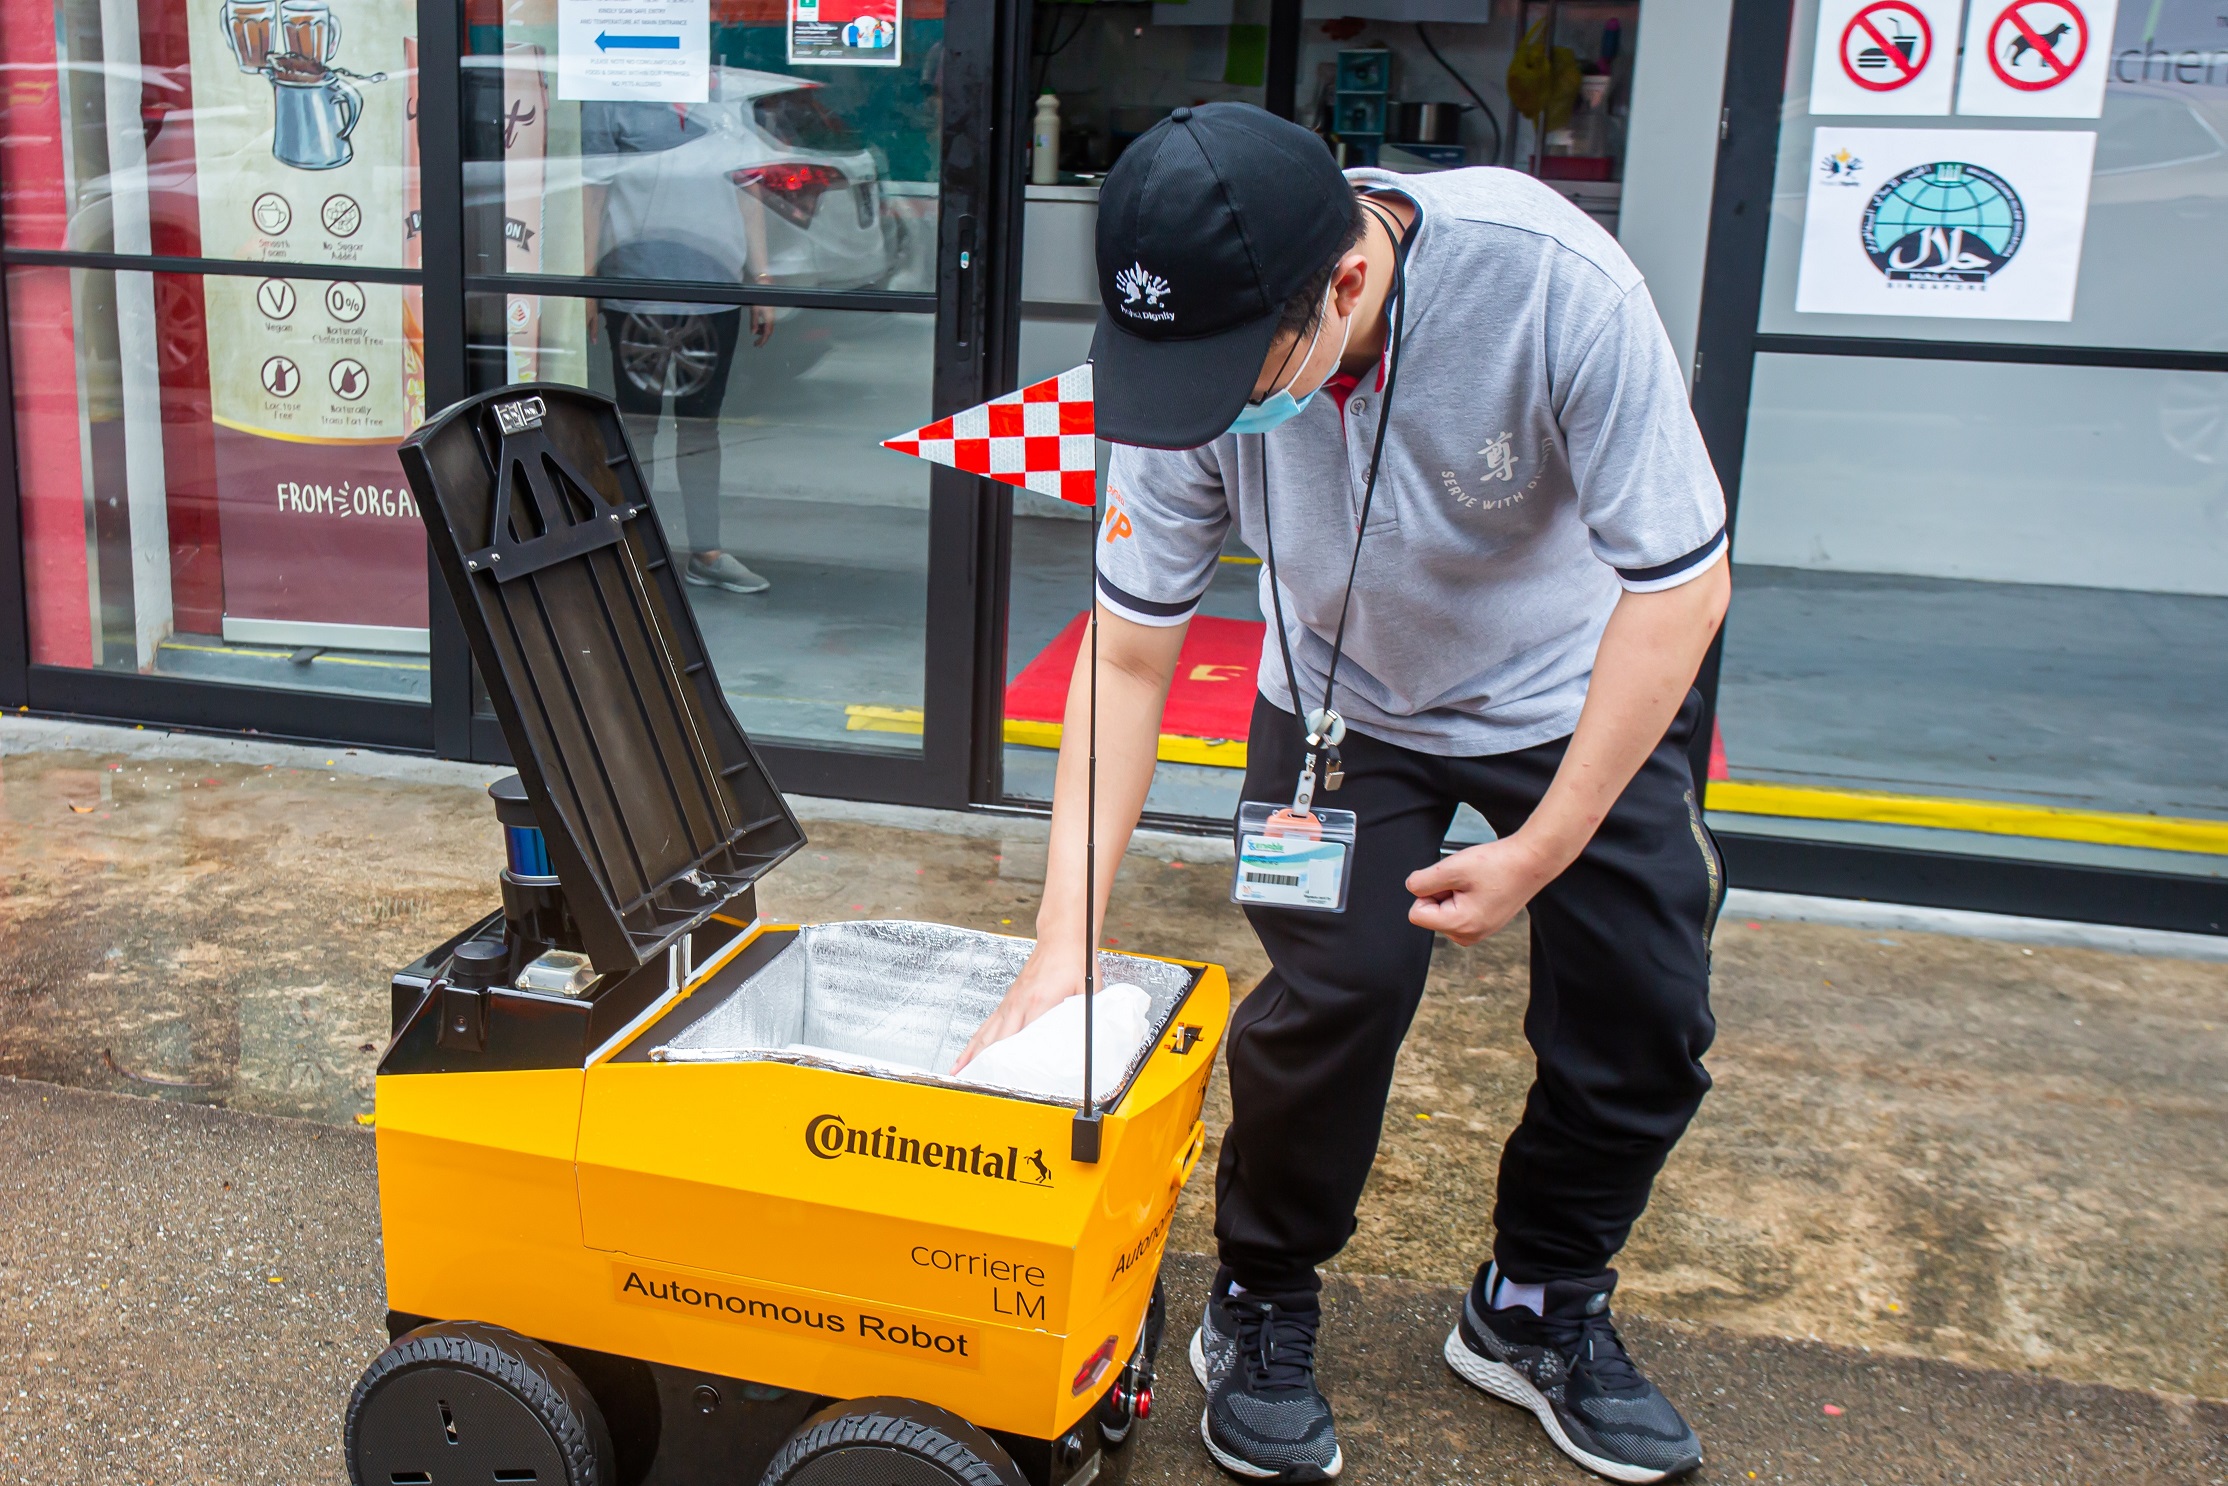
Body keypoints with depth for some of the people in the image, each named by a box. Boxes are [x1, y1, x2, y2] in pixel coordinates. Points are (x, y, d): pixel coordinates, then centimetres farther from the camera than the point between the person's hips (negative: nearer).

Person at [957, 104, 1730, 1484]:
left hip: (1583, 693, 0)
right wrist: (1066, 932, -24)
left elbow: (1681, 584, -26)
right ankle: (1261, 1313, 12)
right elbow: (1130, 652, -20)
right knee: (1332, 990, -16)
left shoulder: (1554, 283, -36)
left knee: (1646, 1018, -2)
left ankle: (1539, 1312, 25)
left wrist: (1543, 846, -23)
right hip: (1348, 704, 0)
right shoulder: (1199, 355, -28)